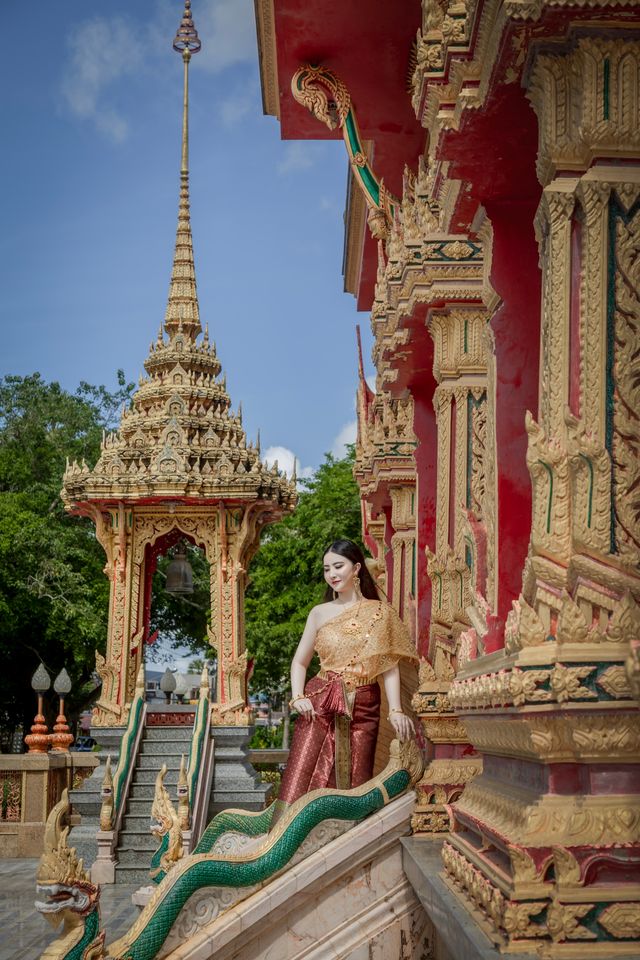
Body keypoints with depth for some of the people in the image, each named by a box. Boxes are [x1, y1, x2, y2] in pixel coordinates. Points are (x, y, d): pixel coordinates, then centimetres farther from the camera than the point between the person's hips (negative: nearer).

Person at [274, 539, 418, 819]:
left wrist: (395, 710, -10)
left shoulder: (380, 612, 5)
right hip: (320, 703, 1)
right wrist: (298, 697, -3)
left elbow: (389, 666, 1)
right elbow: (300, 661, 14)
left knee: (353, 787, 1)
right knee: (300, 780, -10)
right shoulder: (320, 613, 9)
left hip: (362, 708, 0)